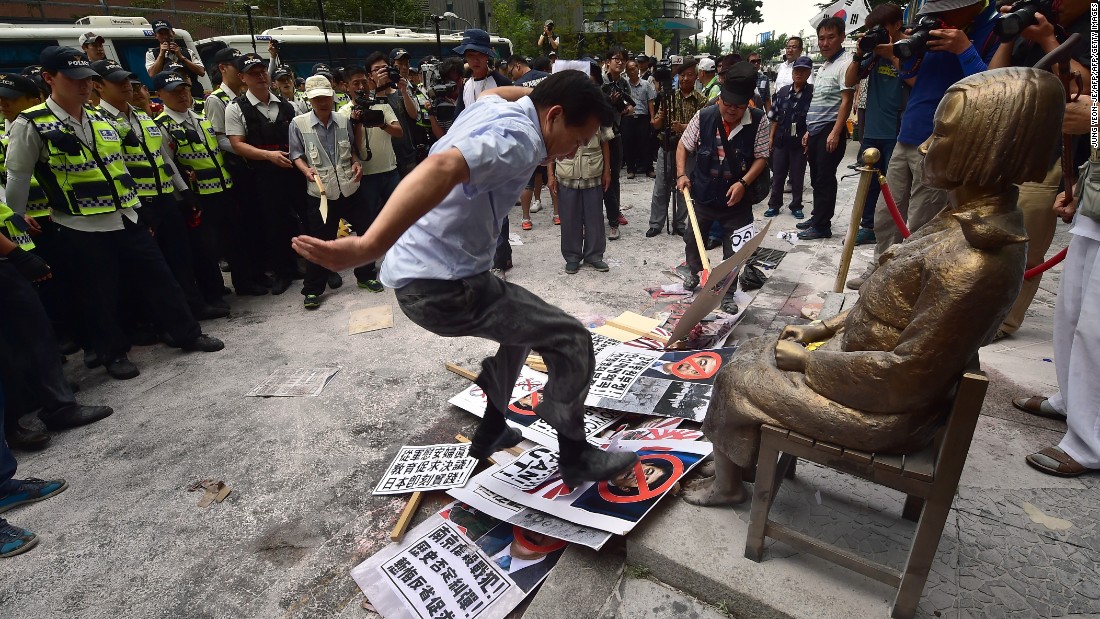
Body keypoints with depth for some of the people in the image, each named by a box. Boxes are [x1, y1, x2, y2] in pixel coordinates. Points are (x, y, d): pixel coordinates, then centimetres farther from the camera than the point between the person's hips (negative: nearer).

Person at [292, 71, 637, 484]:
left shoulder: (491, 107, 10)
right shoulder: (518, 137, -19)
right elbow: (443, 167, -39)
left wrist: (545, 89, 48)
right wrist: (365, 248, -49)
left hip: (416, 276, 10)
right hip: (444, 287, -10)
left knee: (523, 323, 29)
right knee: (571, 341, -1)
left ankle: (491, 430, 38)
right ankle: (576, 457, 18)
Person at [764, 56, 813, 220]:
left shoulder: (812, 92, -4)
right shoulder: (783, 91, 7)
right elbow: (775, 117, 10)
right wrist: (771, 137, 7)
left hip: (800, 141, -3)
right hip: (781, 140, 3)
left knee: (797, 176, 7)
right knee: (777, 174, 9)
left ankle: (796, 206, 18)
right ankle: (774, 205, 18)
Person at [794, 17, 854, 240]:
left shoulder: (845, 62, -9)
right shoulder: (824, 65, 18)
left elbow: (846, 101, -16)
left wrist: (835, 132, -22)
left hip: (830, 130, -9)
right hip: (816, 130, 9)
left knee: (825, 179, -5)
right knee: (816, 178, 14)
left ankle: (822, 226, 0)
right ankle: (817, 217, 24)